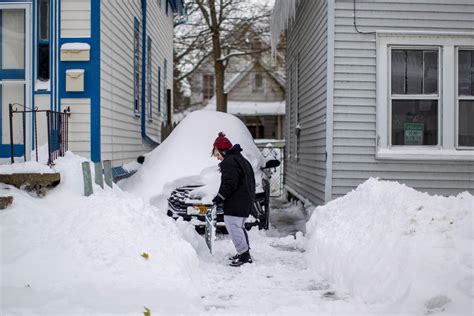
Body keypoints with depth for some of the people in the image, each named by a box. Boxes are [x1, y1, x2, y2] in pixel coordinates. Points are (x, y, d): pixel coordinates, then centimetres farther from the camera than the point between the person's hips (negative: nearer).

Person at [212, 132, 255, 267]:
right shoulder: (241, 159, 19)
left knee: (233, 226, -9)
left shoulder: (229, 162, -14)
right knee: (238, 226, 19)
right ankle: (245, 253, 25)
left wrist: (220, 196, -11)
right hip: (246, 200, 11)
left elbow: (229, 183, -22)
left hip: (236, 202, -11)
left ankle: (244, 254, -9)